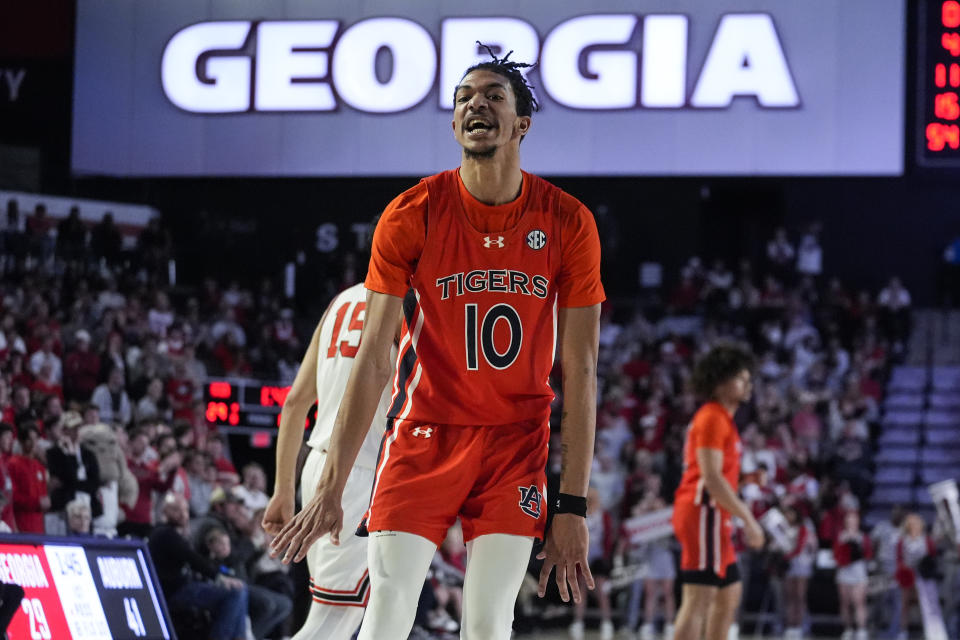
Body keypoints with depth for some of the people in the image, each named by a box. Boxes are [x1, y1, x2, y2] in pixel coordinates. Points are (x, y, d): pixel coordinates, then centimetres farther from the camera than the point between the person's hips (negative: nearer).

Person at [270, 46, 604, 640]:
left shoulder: (568, 222, -6)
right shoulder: (412, 215, -8)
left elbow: (579, 372, -3)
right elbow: (372, 361, -8)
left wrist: (574, 504, -8)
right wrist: (330, 490, -12)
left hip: (516, 440, 1)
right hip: (424, 434, 0)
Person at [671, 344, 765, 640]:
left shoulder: (722, 419, 21)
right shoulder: (711, 418, -11)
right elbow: (711, 478, -19)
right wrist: (748, 519, -19)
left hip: (713, 516, 11)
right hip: (703, 514, -11)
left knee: (730, 594, 14)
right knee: (699, 599, -14)